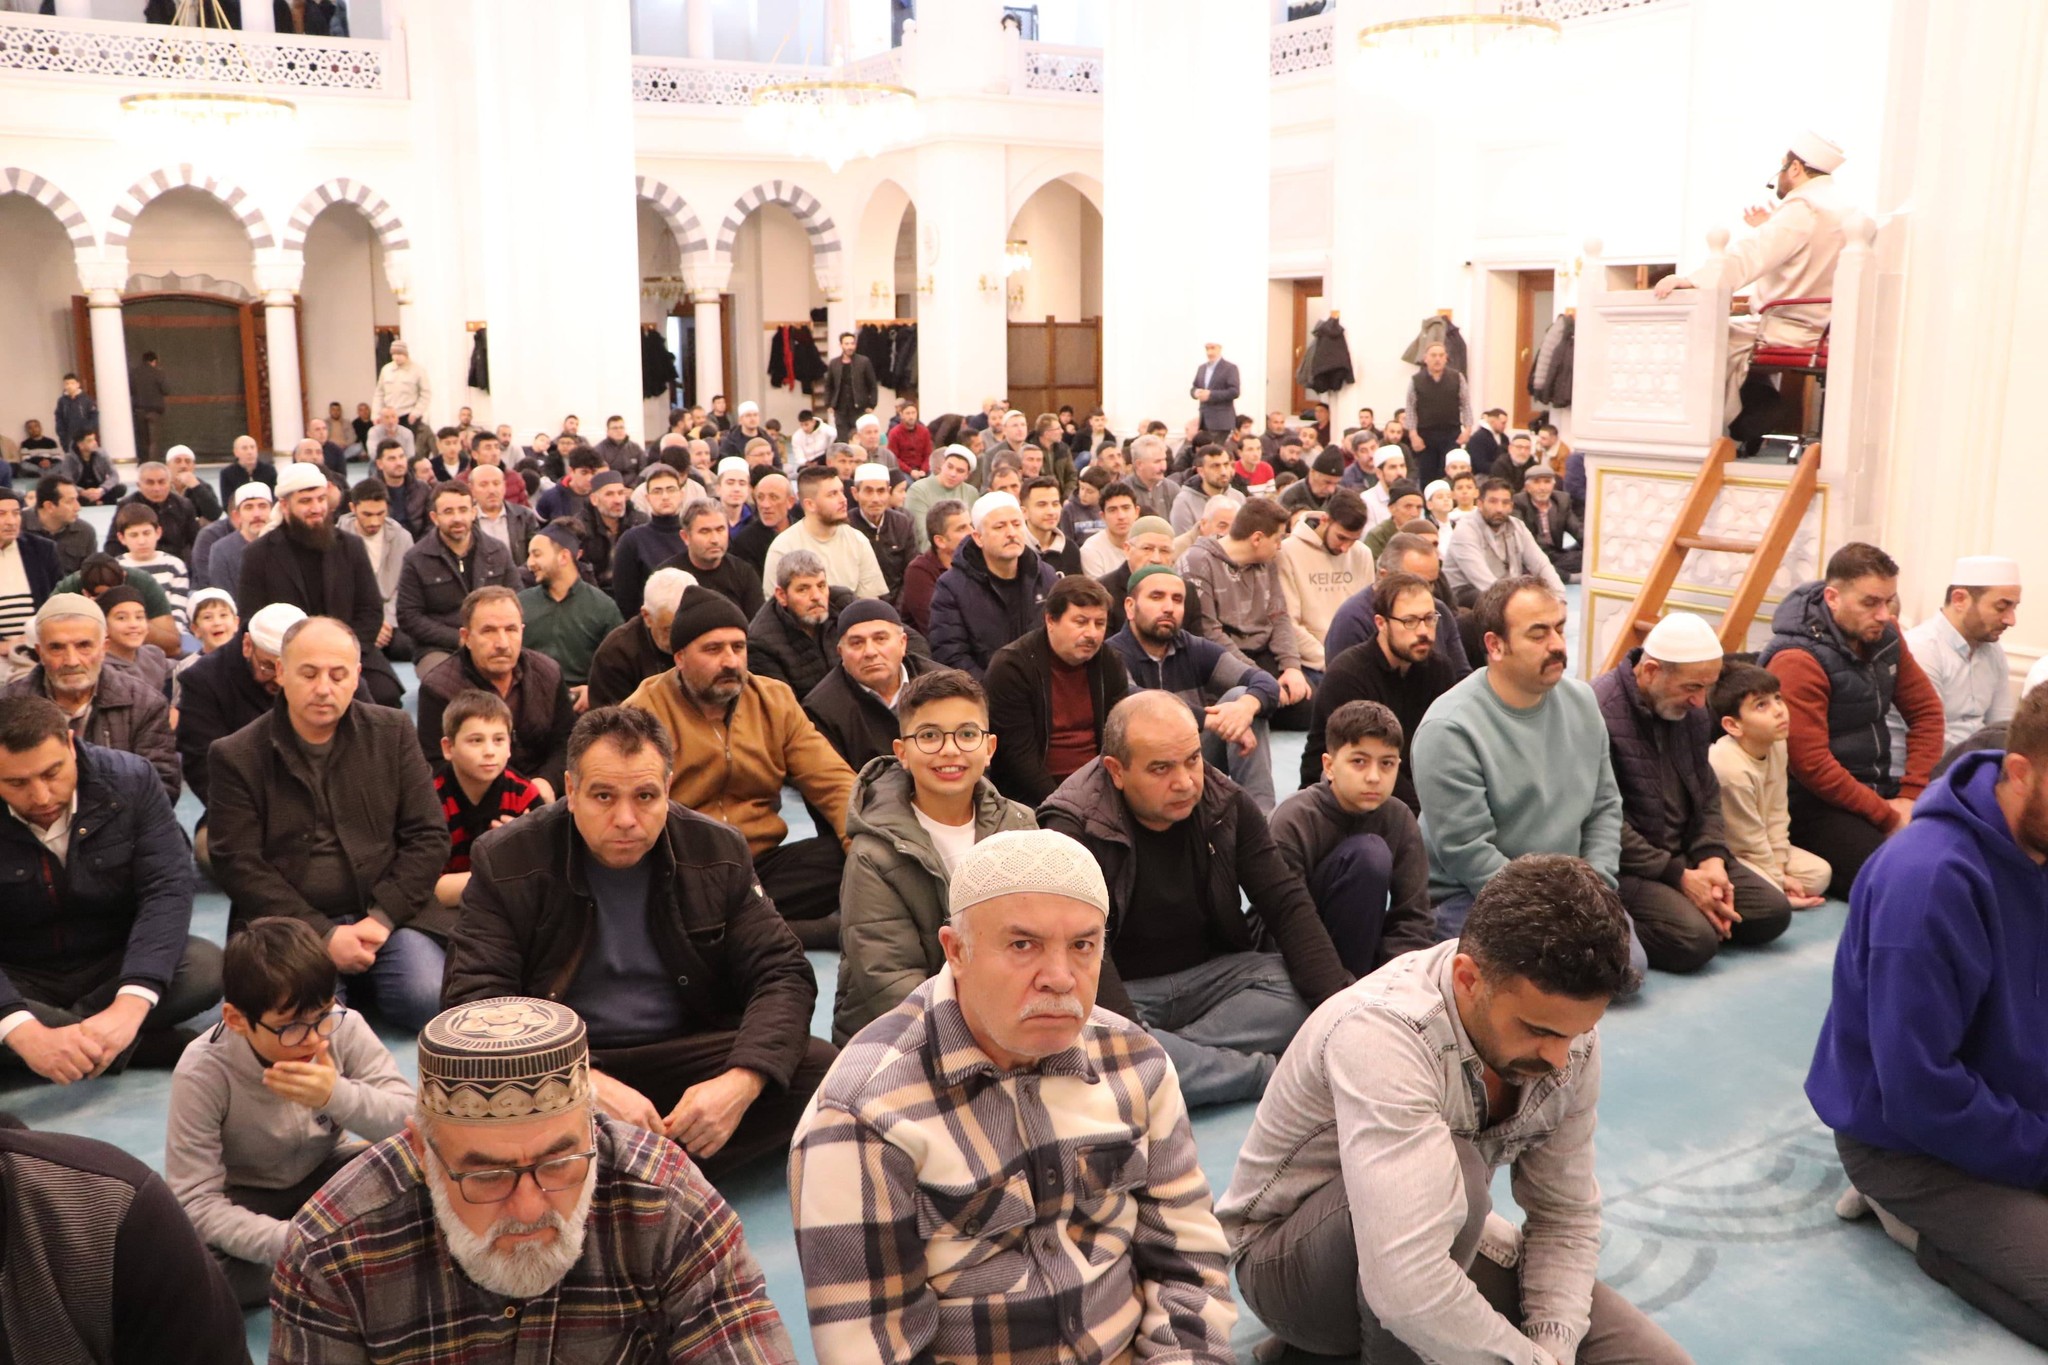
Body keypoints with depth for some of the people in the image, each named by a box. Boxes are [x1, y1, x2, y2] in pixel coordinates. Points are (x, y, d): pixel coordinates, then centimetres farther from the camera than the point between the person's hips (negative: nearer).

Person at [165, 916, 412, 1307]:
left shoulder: (344, 1028, -21)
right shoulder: (203, 1071, -25)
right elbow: (196, 1201, -25)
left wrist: (338, 1096, -38)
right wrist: (291, 1244, -39)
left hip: (326, 1176, 1)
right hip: (243, 1198, -1)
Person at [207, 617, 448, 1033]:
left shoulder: (392, 733, 7)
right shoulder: (236, 757, 1)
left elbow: (427, 836, 4)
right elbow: (238, 865, -5)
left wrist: (382, 917, -10)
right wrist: (324, 933, -14)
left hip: (386, 912, 2)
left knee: (424, 999, -23)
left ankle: (359, 977, 9)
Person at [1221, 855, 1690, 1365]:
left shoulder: (1566, 1030, -12)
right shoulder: (1380, 1032, -35)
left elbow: (1566, 1216, -2)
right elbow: (1405, 1285, -43)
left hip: (1446, 1238, 7)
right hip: (1290, 1263, -7)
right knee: (1450, 1173, -37)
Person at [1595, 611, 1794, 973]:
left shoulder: (1692, 711, 6)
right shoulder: (1599, 713, -23)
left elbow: (1707, 794, 15)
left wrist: (1712, 860, -3)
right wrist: (1679, 877, -18)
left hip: (1682, 854, 8)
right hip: (1625, 867, -8)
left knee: (1773, 910, -4)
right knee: (1695, 940, -27)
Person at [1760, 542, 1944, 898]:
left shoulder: (1884, 635, 4)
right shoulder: (1798, 660, -18)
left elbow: (1926, 710, 11)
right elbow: (1812, 765, -21)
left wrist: (1911, 795, 0)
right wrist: (1889, 817, -16)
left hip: (1878, 789, 8)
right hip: (1818, 803, -7)